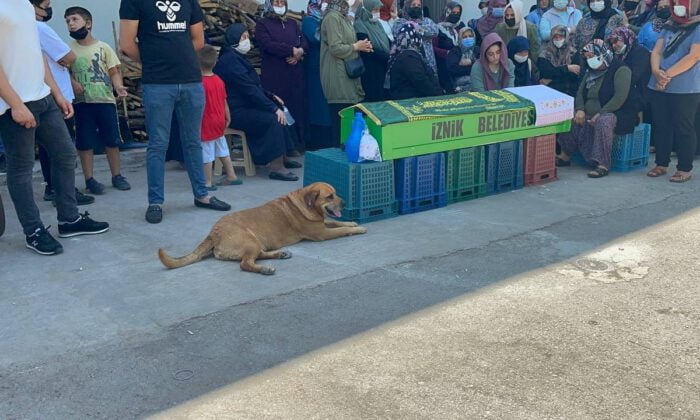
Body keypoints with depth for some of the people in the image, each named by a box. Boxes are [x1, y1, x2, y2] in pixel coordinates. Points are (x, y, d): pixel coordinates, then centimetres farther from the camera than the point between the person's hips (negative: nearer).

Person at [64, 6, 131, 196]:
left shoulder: (103, 47, 2)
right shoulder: (69, 50, 5)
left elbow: (114, 71, 2)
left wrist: (118, 86, -16)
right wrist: (72, 83, -12)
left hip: (106, 100, 0)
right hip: (82, 102, 1)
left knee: (111, 140, 5)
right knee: (84, 142, 3)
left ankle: (117, 175, 18)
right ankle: (89, 179, 12)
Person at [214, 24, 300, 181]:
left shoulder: (237, 57, 17)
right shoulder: (230, 60, -17)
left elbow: (254, 85, 25)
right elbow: (249, 89, -23)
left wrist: (270, 96, 11)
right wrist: (273, 108, -23)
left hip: (244, 105, 11)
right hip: (234, 112, -11)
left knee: (279, 110, 9)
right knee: (273, 119, -24)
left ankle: (281, 158, 15)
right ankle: (276, 168, -24)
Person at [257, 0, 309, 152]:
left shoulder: (292, 23, 22)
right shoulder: (263, 24, 6)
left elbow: (304, 42, 14)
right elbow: (267, 44, -10)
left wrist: (299, 52, -9)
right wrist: (292, 50, -12)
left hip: (295, 74, 5)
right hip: (274, 76, -4)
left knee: (297, 107, 0)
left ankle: (297, 144, 6)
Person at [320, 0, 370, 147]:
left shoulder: (344, 18, 17)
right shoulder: (332, 17, -12)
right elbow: (335, 48, -19)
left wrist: (362, 46, 8)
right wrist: (356, 46, -6)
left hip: (348, 75, 9)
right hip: (338, 76, -9)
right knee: (340, 120, -6)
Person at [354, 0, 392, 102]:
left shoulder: (377, 23, 12)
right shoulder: (360, 27, -11)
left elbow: (387, 42, 15)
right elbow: (371, 50, -17)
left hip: (384, 70, 7)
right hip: (370, 72, -7)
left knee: (384, 98, 7)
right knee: (373, 99, -4)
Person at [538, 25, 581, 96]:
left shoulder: (573, 53, 6)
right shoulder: (544, 54, 4)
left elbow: (574, 75, -5)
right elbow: (546, 72, -10)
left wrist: (551, 79, -9)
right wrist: (567, 68, -12)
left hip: (570, 92, 0)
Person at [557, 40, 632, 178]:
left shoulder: (621, 70, -9)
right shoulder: (591, 72, 18)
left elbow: (620, 97, -19)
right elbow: (580, 93, 17)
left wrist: (600, 114, -23)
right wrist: (580, 110, -4)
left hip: (610, 114, -8)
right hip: (587, 116, 8)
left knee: (603, 122, -40)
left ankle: (603, 165, -38)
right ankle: (565, 156, -1)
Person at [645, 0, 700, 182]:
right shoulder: (668, 29, 16)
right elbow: (656, 52, 9)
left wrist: (668, 75, -17)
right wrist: (657, 71, -11)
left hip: (685, 90, -6)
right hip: (659, 87, 6)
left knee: (683, 128, -2)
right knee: (661, 126, 9)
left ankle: (684, 169, 3)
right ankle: (661, 164, 19)